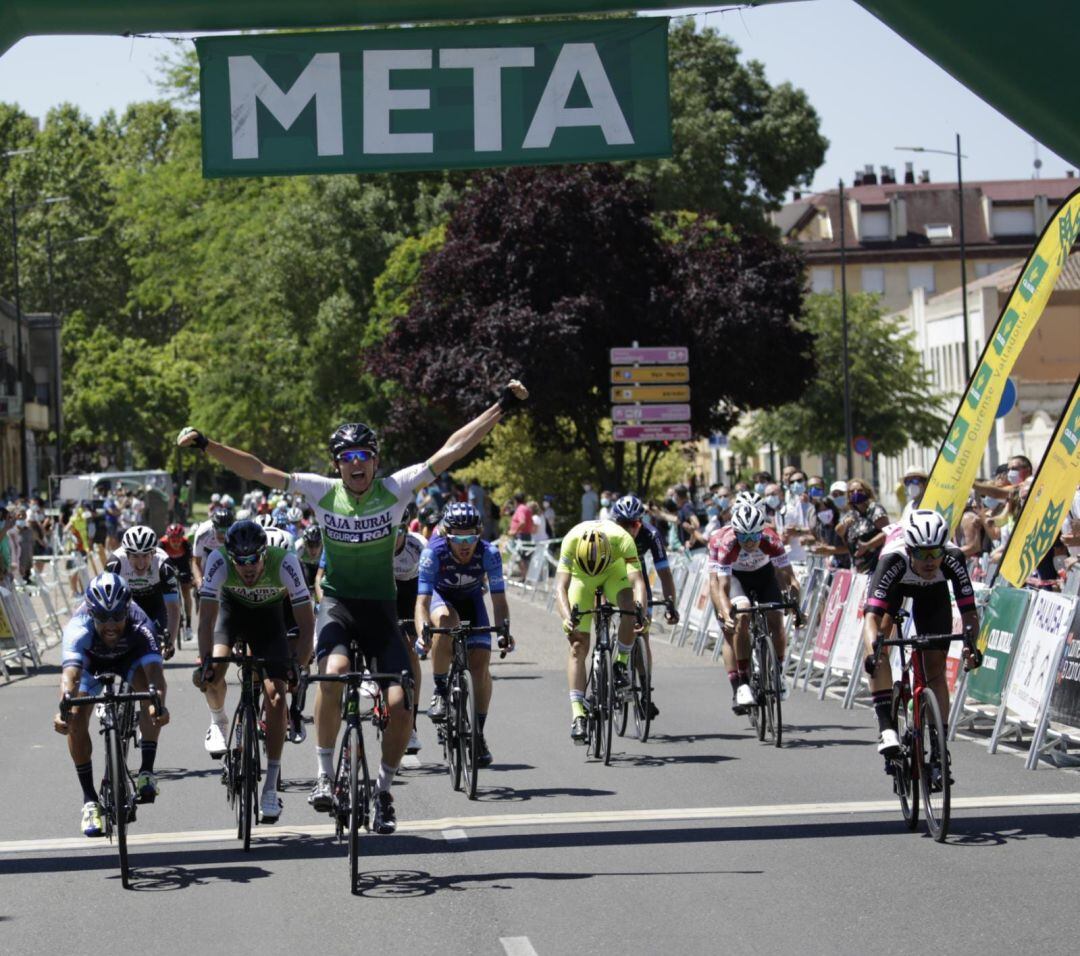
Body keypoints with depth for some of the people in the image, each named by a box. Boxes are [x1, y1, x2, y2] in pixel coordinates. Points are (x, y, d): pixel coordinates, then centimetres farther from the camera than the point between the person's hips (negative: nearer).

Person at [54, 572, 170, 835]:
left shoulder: (139, 626, -40)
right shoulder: (79, 628, -41)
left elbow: (155, 671, -51)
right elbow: (69, 674, -54)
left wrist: (159, 704, -71)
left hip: (130, 654, 0)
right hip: (90, 658, 0)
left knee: (149, 689, -30)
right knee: (76, 719, -20)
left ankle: (146, 771, -18)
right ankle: (89, 799, -8)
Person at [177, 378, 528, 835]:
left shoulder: (394, 489, -7)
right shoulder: (322, 491, -5)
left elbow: (452, 449, -9)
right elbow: (257, 470, -6)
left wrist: (503, 405, -12)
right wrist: (206, 445, -14)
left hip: (381, 608, 1)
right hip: (337, 602, -1)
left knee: (400, 705, -11)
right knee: (334, 672, -32)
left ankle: (383, 790, 14)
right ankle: (324, 775, -18)